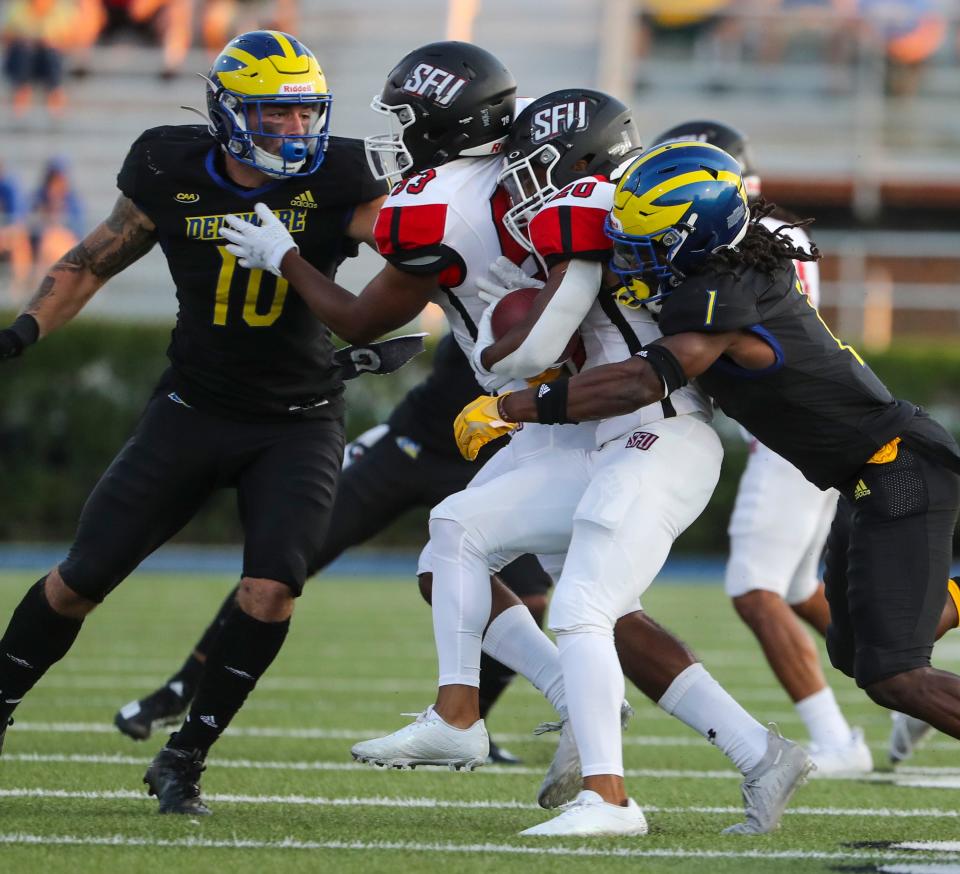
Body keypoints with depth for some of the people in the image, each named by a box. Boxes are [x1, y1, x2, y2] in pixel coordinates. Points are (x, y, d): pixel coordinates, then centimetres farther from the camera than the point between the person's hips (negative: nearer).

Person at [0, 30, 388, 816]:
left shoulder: (336, 185, -13)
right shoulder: (172, 176, -9)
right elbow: (94, 261, 4)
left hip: (300, 422, -1)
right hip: (194, 412, 1)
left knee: (271, 589, -20)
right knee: (81, 581, 1)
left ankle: (184, 759, -3)